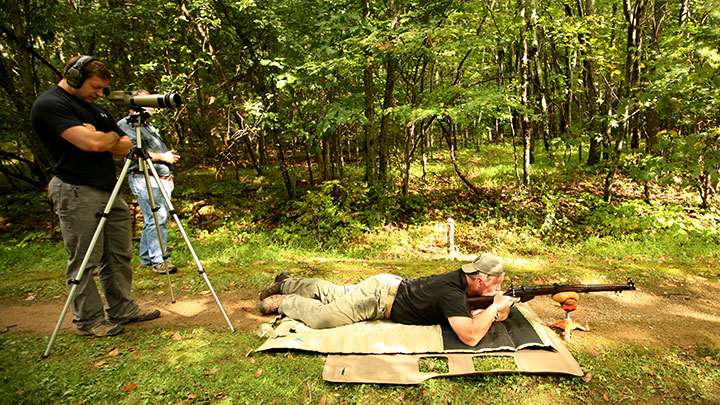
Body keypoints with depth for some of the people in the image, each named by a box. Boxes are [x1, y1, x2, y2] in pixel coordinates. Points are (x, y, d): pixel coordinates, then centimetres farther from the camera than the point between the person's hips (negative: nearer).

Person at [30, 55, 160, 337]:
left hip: (109, 191, 8)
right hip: (76, 193, -8)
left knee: (119, 256, 11)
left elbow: (125, 146, 15)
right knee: (83, 261, 0)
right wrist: (113, 136, -1)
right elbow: (91, 143, -22)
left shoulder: (94, 107, 18)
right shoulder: (49, 105, -9)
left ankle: (122, 309, 22)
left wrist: (102, 138, -5)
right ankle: (88, 321, 12)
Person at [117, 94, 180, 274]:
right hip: (144, 179, -9)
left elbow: (161, 149, 29)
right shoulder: (125, 124, -1)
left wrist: (169, 174, 18)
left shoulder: (149, 126, 27)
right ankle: (157, 261, -11)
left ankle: (146, 258, 17)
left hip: (162, 179, 9)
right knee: (156, 218, -14)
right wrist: (163, 157, -9)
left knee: (152, 220, 10)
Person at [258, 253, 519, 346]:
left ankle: (286, 283, 41)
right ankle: (282, 301, 18)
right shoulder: (453, 293, -31)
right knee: (319, 317, -5)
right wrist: (495, 307, -26)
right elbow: (470, 337, -39)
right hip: (379, 295, -8)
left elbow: (463, 314, 11)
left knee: (333, 294, 23)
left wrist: (491, 312, -8)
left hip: (388, 284, 8)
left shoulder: (462, 277, -4)